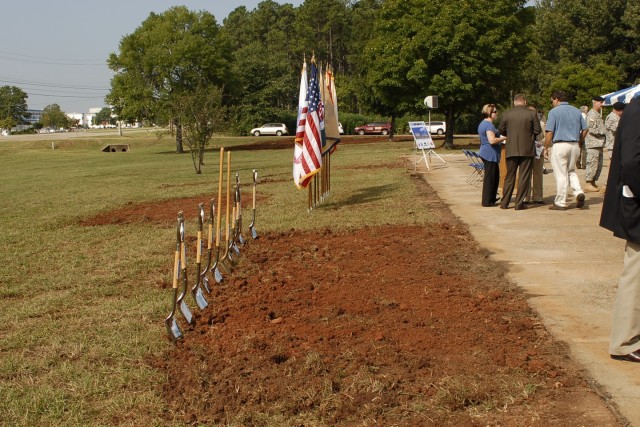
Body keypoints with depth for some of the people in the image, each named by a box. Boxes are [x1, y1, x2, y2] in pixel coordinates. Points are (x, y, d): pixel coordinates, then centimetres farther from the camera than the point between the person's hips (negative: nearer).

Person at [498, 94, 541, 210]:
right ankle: (519, 203, 3)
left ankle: (504, 203, 12)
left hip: (511, 150, 2)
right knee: (524, 177, 4)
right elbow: (537, 130, -2)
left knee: (509, 177, 11)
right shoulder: (532, 113, -5)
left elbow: (501, 130, 6)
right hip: (527, 149, -2)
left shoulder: (507, 114, -1)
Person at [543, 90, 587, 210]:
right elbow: (585, 130, 11)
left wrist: (546, 148, -2)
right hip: (574, 146, 5)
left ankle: (560, 203, 6)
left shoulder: (554, 112, -7)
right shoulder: (576, 111, 10)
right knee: (571, 171, 21)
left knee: (561, 175, 0)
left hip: (560, 145, -5)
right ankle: (579, 192, -1)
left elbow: (549, 133, -11)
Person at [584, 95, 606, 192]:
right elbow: (592, 129, -19)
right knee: (592, 163, -10)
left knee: (599, 164, 11)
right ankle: (588, 184, -9)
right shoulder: (591, 114, -12)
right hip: (593, 143, -10)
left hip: (599, 143, 10)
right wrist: (604, 132, -11)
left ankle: (593, 182, 18)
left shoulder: (598, 113, 20)